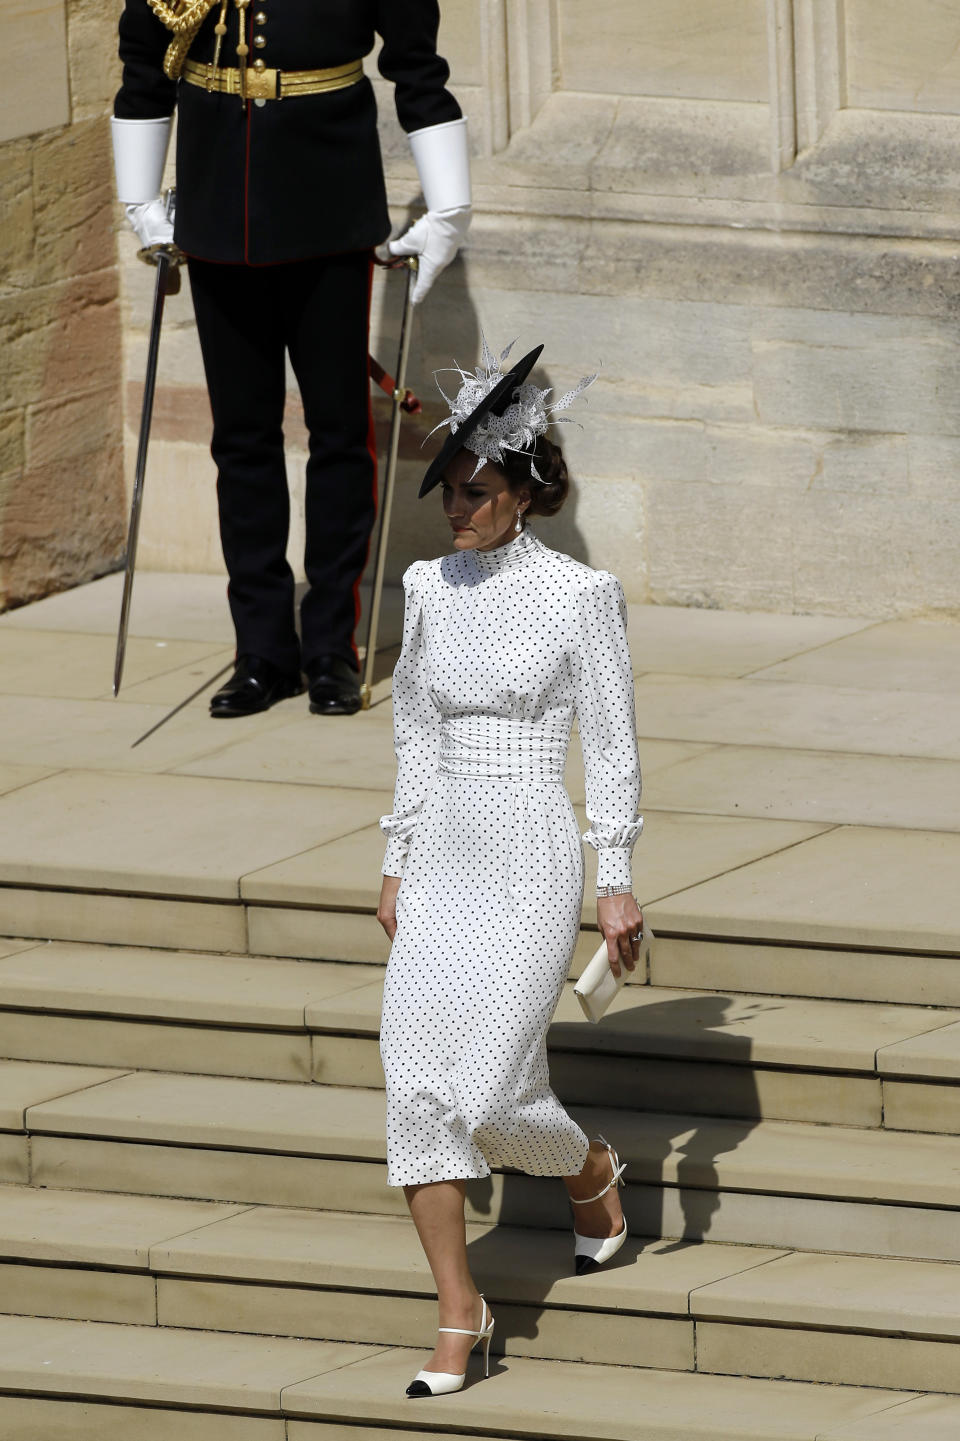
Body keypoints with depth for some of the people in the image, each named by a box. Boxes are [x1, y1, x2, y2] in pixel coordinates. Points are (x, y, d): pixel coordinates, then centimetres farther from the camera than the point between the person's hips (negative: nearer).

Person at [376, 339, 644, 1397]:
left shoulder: (577, 595, -10)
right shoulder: (431, 588, 6)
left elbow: (612, 745, -7)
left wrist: (616, 884, -8)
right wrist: (395, 867, 14)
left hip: (533, 868, -5)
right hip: (445, 863, 5)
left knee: (490, 1095, -8)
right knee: (415, 1087, -4)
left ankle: (591, 1169, 28)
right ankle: (457, 1314, 4)